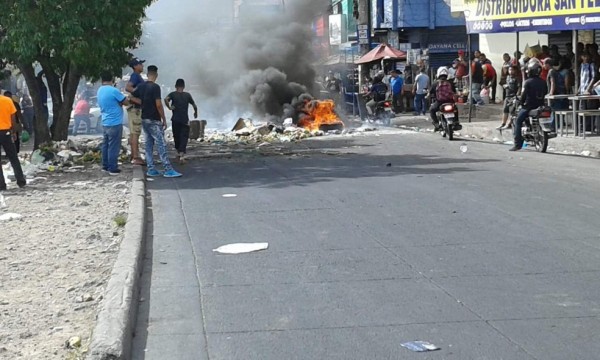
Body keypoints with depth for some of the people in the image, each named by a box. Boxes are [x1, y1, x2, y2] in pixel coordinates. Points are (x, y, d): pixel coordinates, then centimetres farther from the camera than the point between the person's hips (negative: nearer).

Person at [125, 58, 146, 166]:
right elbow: (127, 87, -29)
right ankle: (136, 157, -11)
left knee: (133, 133, 13)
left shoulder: (138, 76, 16)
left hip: (137, 107, 10)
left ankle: (134, 156, 20)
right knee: (135, 133, -10)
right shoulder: (135, 76, -14)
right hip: (136, 107, -10)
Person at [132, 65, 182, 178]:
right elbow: (158, 105, -19)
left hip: (144, 119, 8)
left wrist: (144, 103, 7)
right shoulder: (155, 87, -15)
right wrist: (164, 119, -11)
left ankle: (151, 169, 11)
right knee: (161, 145, -7)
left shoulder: (141, 86, 6)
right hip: (154, 120, -8)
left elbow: (133, 98, 8)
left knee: (148, 144, 10)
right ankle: (168, 170, -8)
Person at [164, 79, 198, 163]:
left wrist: (169, 107, -8)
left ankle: (178, 152, 32)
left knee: (176, 136, 18)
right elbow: (194, 106, 5)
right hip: (185, 120, -1)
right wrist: (196, 113, 23)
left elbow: (166, 99, -20)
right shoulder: (187, 95, 4)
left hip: (175, 120, 1)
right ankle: (182, 154, -21)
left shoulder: (173, 94, 1)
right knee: (184, 137, -4)